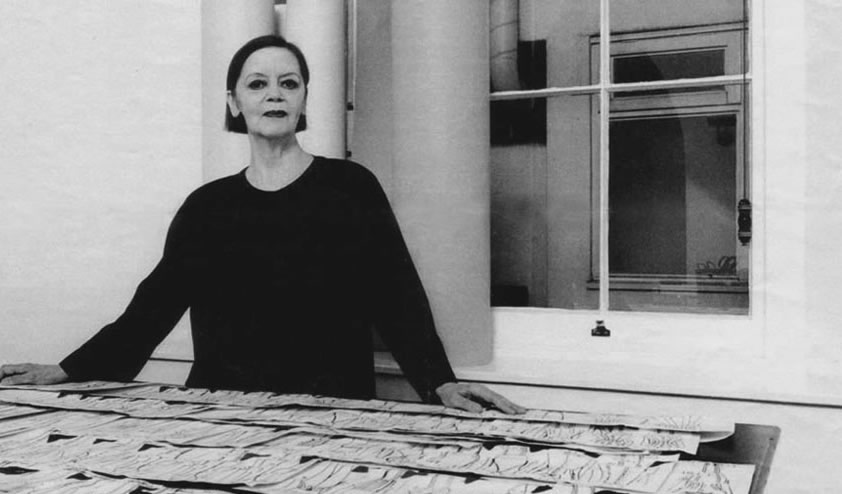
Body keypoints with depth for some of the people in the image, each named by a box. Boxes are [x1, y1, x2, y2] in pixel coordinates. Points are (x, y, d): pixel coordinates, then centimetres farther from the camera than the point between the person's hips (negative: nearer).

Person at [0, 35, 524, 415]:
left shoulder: (351, 186, 1)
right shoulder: (206, 205, 9)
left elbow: (397, 296, -3)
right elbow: (155, 302, 10)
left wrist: (440, 382, -16)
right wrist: (72, 370, 1)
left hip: (329, 411, -2)